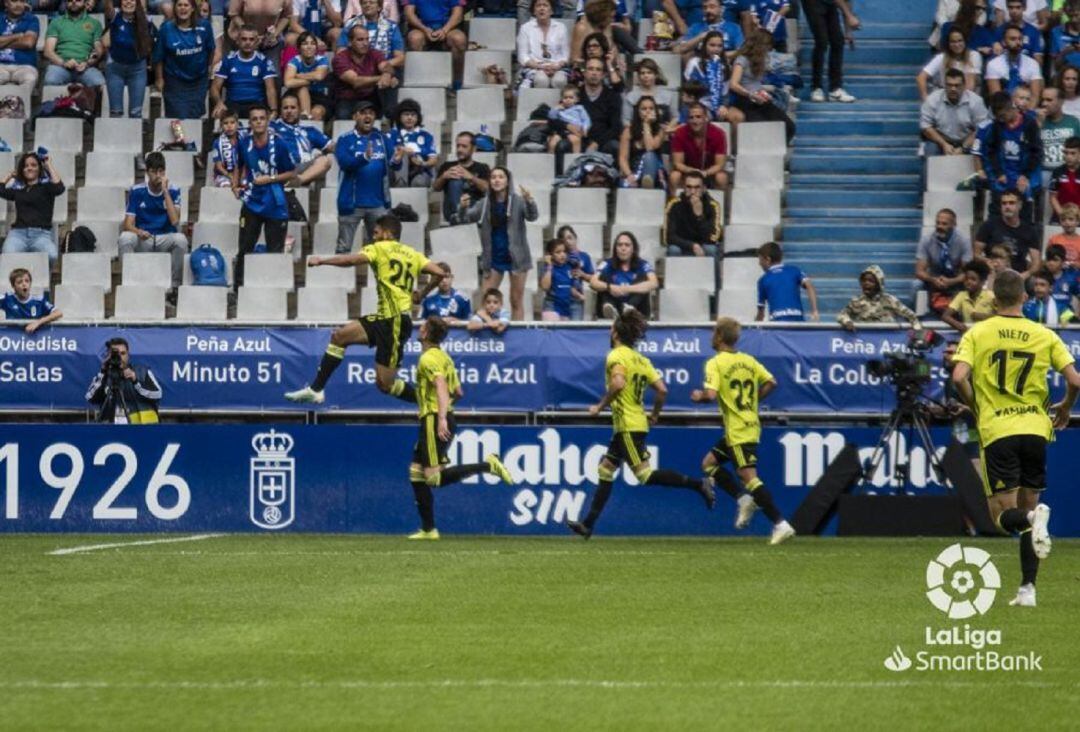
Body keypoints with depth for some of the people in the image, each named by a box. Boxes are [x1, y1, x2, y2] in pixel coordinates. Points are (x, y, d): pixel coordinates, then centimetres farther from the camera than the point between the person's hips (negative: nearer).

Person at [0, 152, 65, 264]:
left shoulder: (45, 185, 13)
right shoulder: (17, 187, 22)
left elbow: (59, 188, -6)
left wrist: (49, 166, 6)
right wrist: (11, 174, 26)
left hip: (41, 233, -2)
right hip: (18, 232, 2)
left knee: (51, 255, -36)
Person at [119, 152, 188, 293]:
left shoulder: (173, 191, -2)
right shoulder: (136, 191, -1)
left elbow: (174, 221, -15)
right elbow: (128, 224, -5)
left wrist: (165, 191, -18)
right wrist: (138, 232, -30)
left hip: (165, 239, 0)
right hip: (143, 239, 0)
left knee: (180, 239, -33)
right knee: (125, 237, -32)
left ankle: (176, 284, -18)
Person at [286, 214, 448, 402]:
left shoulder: (380, 248, -1)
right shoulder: (412, 254, 16)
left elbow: (351, 260, -15)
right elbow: (438, 273, 5)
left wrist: (321, 260, -3)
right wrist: (421, 295, 17)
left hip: (395, 321, -9)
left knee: (385, 383, -8)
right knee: (339, 336, 7)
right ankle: (315, 390, 6)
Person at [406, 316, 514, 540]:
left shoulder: (428, 359, -11)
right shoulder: (443, 357, 18)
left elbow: (441, 386, -26)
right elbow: (458, 392, 22)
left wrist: (442, 418, -36)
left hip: (434, 420, -10)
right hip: (440, 421, 10)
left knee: (434, 477, -14)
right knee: (416, 473, 11)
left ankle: (488, 465, -18)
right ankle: (428, 529, 10)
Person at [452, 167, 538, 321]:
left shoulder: (517, 201, -6)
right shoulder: (484, 203, 3)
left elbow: (532, 216, -19)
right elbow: (466, 218, 0)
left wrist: (530, 201, -40)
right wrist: (462, 208, -23)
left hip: (515, 257, -3)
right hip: (493, 258, 3)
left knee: (517, 301, 3)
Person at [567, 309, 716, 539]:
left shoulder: (616, 356, -11)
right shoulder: (641, 359, 13)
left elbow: (618, 384, -29)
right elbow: (662, 390, 8)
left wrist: (600, 406, -17)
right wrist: (655, 416, 21)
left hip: (627, 426, -9)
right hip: (638, 423, 9)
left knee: (645, 475, -11)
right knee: (605, 469, 12)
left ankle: (697, 484, -19)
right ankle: (588, 524, 13)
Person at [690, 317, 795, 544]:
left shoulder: (715, 363, -11)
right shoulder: (748, 360, 9)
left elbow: (711, 394, -22)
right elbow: (771, 382, 5)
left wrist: (699, 396, 0)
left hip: (738, 430, -8)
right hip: (751, 424, 8)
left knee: (748, 476, -11)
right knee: (709, 463, 20)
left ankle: (780, 524, -18)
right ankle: (744, 500, 9)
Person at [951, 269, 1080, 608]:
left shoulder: (977, 333, 0)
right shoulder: (1044, 335, 4)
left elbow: (959, 378, -12)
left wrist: (976, 408, 7)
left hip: (997, 431, -2)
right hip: (1036, 428, 2)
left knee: (1004, 514, 2)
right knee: (1028, 505, 14)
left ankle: (1034, 518, -34)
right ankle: (1027, 589, 6)